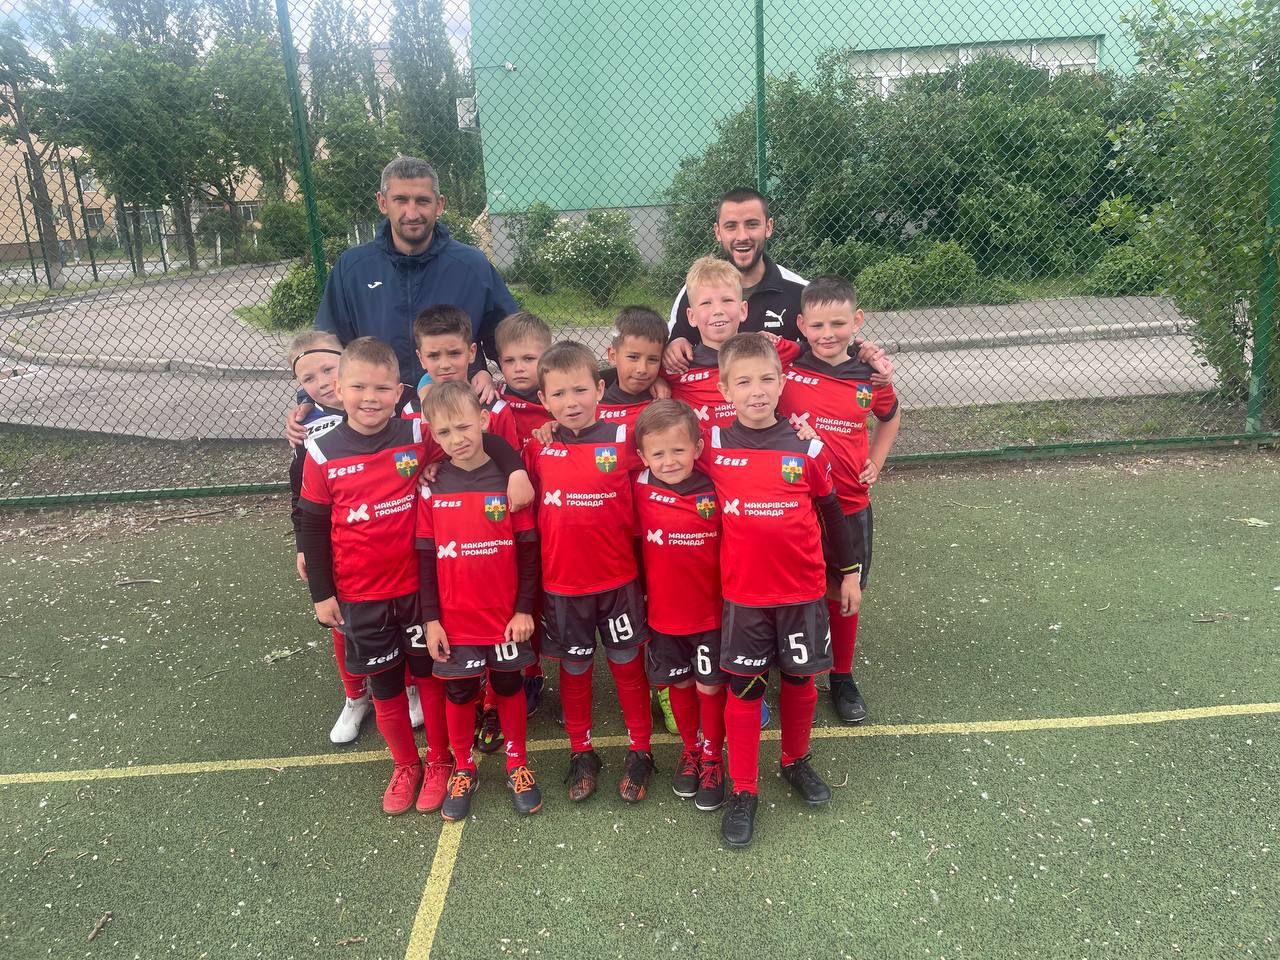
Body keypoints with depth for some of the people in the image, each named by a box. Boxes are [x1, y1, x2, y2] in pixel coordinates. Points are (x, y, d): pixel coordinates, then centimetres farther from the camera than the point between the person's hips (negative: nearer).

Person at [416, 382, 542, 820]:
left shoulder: (509, 480, -8)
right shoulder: (432, 488, -5)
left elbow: (528, 549, -5)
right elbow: (425, 558, -1)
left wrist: (524, 608, -6)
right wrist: (430, 619, -3)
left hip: (506, 615, -1)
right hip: (454, 618, 1)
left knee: (508, 687, 14)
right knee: (459, 693, 13)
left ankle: (517, 764, 33)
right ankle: (463, 769, 34)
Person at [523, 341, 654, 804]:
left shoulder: (623, 440, -9)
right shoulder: (537, 448, -3)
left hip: (618, 580, -1)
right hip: (560, 584, 2)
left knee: (627, 663, 13)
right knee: (574, 668, 16)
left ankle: (640, 751, 30)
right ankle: (581, 753, 34)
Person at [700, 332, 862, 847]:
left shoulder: (806, 447, -6)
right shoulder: (712, 448, -8)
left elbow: (832, 511, 4)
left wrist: (850, 572, 10)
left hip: (803, 590, 1)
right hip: (743, 593, -1)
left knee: (799, 680, 16)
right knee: (743, 689, 7)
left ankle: (797, 761, 40)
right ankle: (743, 790, 21)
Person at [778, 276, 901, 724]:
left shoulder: (869, 377, -2)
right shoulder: (785, 366, -10)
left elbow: (891, 417, 17)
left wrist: (875, 461, 8)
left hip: (850, 506, 2)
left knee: (843, 594, 14)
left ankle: (842, 677, 34)